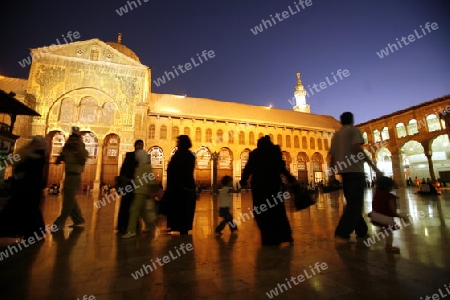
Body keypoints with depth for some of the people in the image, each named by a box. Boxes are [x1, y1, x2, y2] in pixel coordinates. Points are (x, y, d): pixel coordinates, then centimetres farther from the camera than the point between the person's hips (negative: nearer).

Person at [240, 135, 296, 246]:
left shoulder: (254, 153, 6)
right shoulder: (275, 151, 4)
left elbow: (248, 169, 3)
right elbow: (281, 167, -4)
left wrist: (243, 180, 15)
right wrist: (289, 177, 6)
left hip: (259, 185, -1)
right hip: (273, 183, 1)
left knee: (262, 212, 7)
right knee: (277, 211, 12)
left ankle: (269, 239, 10)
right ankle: (283, 236, 11)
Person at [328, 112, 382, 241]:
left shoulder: (336, 134, 18)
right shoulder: (354, 130, 0)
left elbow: (331, 155, 16)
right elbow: (358, 148, -16)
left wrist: (331, 172, 20)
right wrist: (373, 166, -14)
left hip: (344, 171, 7)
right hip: (355, 170, -7)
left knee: (352, 202, 15)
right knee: (355, 203, -7)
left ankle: (361, 231, 24)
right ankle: (341, 233, -15)